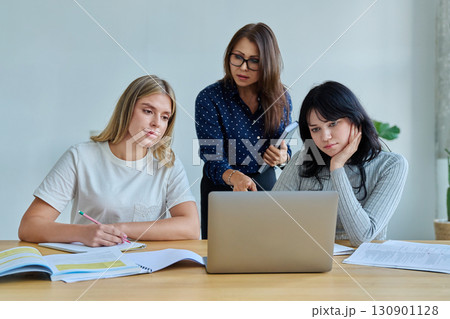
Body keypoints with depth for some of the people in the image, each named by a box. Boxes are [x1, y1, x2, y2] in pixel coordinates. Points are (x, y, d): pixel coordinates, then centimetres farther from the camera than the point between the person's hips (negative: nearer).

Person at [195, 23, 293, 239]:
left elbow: (284, 147, 7)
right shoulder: (209, 98, -15)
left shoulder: (280, 98, -3)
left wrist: (283, 157, -16)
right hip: (222, 188, -3)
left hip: (266, 186, 3)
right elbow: (212, 159, -20)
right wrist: (234, 177, -40)